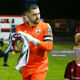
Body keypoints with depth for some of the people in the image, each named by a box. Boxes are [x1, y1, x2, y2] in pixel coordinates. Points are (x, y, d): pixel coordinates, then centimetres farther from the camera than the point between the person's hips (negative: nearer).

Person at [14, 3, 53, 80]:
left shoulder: (45, 26, -6)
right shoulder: (20, 28, 1)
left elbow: (49, 46, -17)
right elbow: (15, 50, 6)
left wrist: (32, 40, -26)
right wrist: (18, 47, -18)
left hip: (40, 67, -3)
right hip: (25, 67, 3)